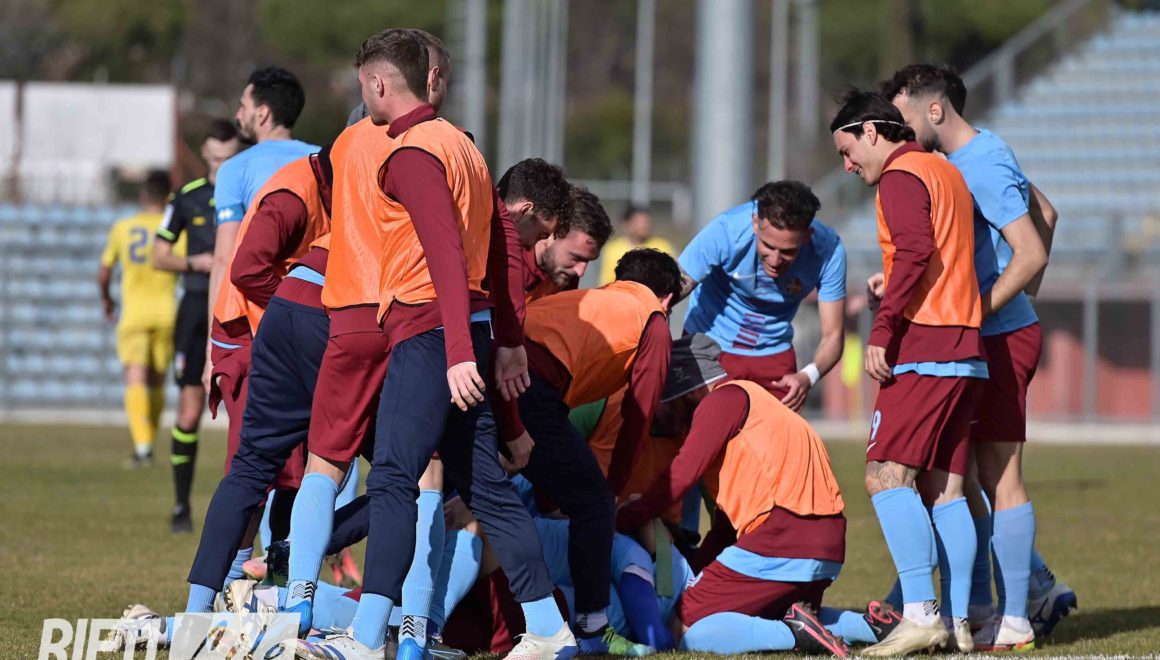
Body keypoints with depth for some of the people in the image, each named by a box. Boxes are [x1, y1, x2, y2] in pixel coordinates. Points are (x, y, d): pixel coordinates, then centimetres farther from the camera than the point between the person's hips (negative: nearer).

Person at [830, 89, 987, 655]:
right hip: (966, 349, 9)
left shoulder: (901, 176, -5)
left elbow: (916, 251, -19)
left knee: (887, 475, -12)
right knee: (944, 487, 8)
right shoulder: (947, 173, 23)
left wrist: (883, 329, -20)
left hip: (924, 348, -9)